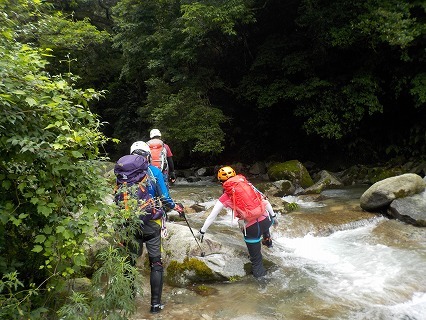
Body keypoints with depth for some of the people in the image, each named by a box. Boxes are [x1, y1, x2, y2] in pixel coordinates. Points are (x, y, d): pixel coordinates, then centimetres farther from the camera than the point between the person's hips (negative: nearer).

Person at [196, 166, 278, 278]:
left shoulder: (225, 198, 2)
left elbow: (212, 216, 6)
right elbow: (265, 200, 9)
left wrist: (202, 231, 16)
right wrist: (273, 216, 19)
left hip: (251, 229, -4)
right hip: (266, 221, 4)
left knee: (256, 258, 15)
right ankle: (267, 239, 55)